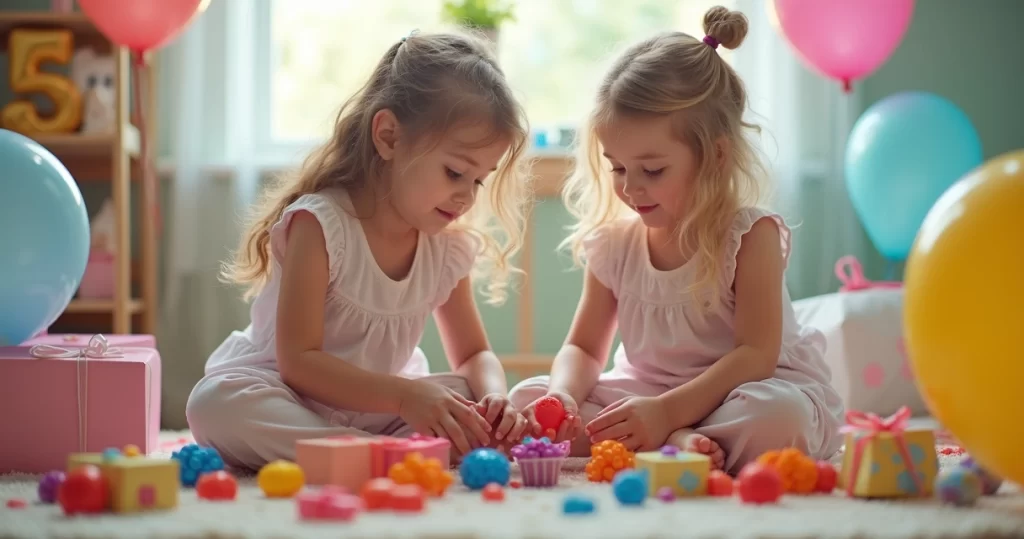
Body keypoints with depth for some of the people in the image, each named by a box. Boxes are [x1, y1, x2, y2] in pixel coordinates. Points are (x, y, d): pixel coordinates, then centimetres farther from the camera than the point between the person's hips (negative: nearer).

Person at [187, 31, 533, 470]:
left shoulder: (448, 246, -2)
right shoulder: (320, 224, -20)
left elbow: (474, 355, 8)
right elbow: (298, 361, -25)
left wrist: (493, 397, -18)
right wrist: (406, 395, -37)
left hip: (376, 409, 5)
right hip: (286, 398, -5)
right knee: (215, 403, -36)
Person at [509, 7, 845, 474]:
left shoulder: (750, 236, -15)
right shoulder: (613, 244, 0)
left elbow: (756, 356, -22)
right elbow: (583, 348, 5)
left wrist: (667, 410, -34)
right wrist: (564, 395, -20)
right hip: (646, 396, 6)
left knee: (777, 415, -40)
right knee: (526, 399, -16)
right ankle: (678, 443, -30)